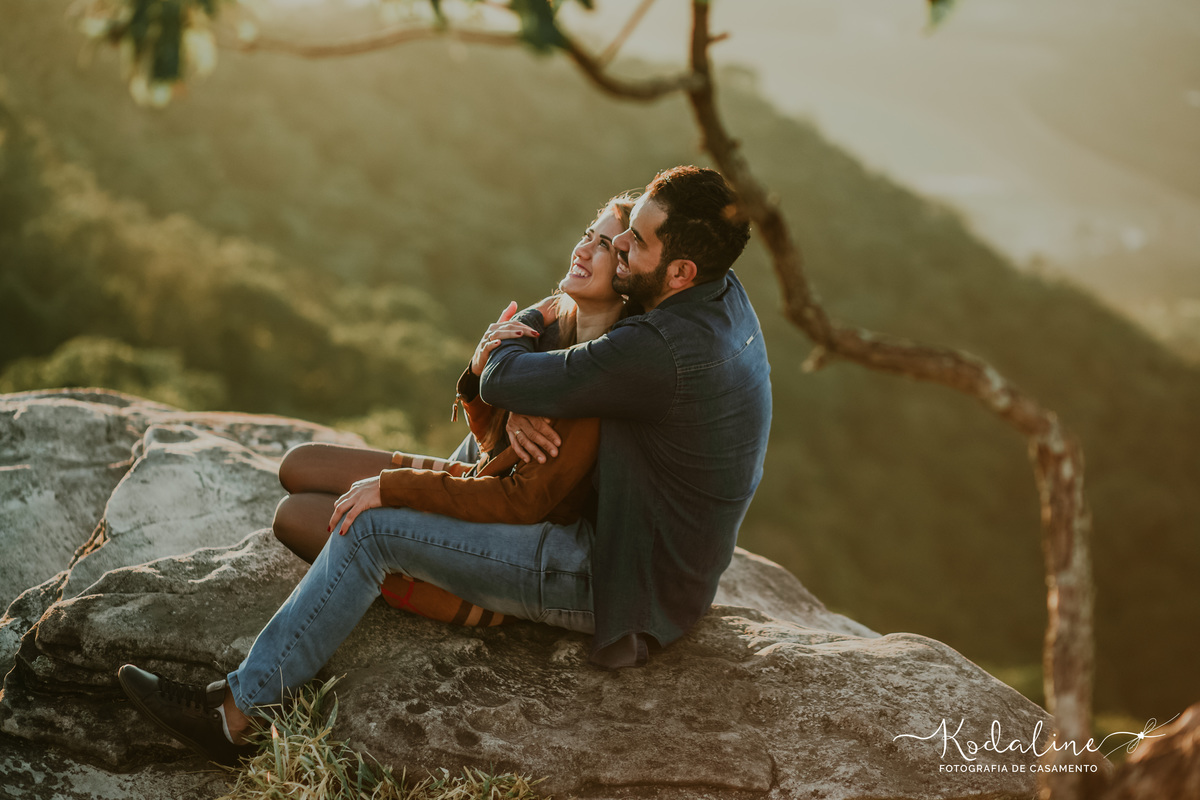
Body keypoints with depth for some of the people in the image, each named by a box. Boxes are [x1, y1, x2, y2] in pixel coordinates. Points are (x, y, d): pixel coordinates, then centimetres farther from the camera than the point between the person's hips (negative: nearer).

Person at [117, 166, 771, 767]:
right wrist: (522, 403, -13)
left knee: (372, 527, -9)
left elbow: (498, 378, -24)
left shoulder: (659, 353, -33)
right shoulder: (720, 293, -2)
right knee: (485, 434, 23)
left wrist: (531, 319, -1)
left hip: (628, 589, -9)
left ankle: (235, 709, 1)